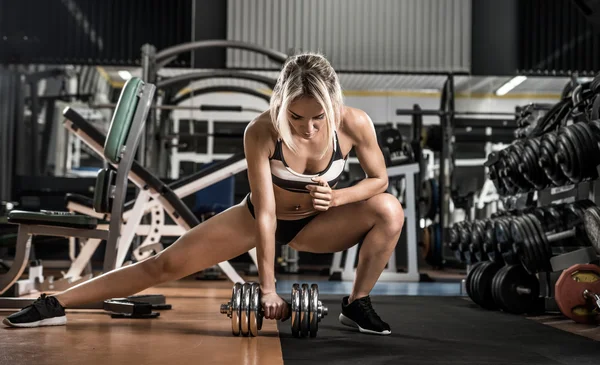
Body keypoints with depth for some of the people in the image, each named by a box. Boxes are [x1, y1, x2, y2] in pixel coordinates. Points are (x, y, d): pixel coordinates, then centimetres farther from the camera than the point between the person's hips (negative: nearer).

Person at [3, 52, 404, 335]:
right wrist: (267, 287, -26)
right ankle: (56, 304, 1)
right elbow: (265, 213, -28)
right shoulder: (261, 132, -32)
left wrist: (340, 196, -31)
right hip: (257, 218, -1)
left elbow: (379, 178, -10)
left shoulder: (355, 124, -28)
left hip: (314, 223, 2)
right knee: (168, 263, -8)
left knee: (389, 210, -24)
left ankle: (357, 304, -6)